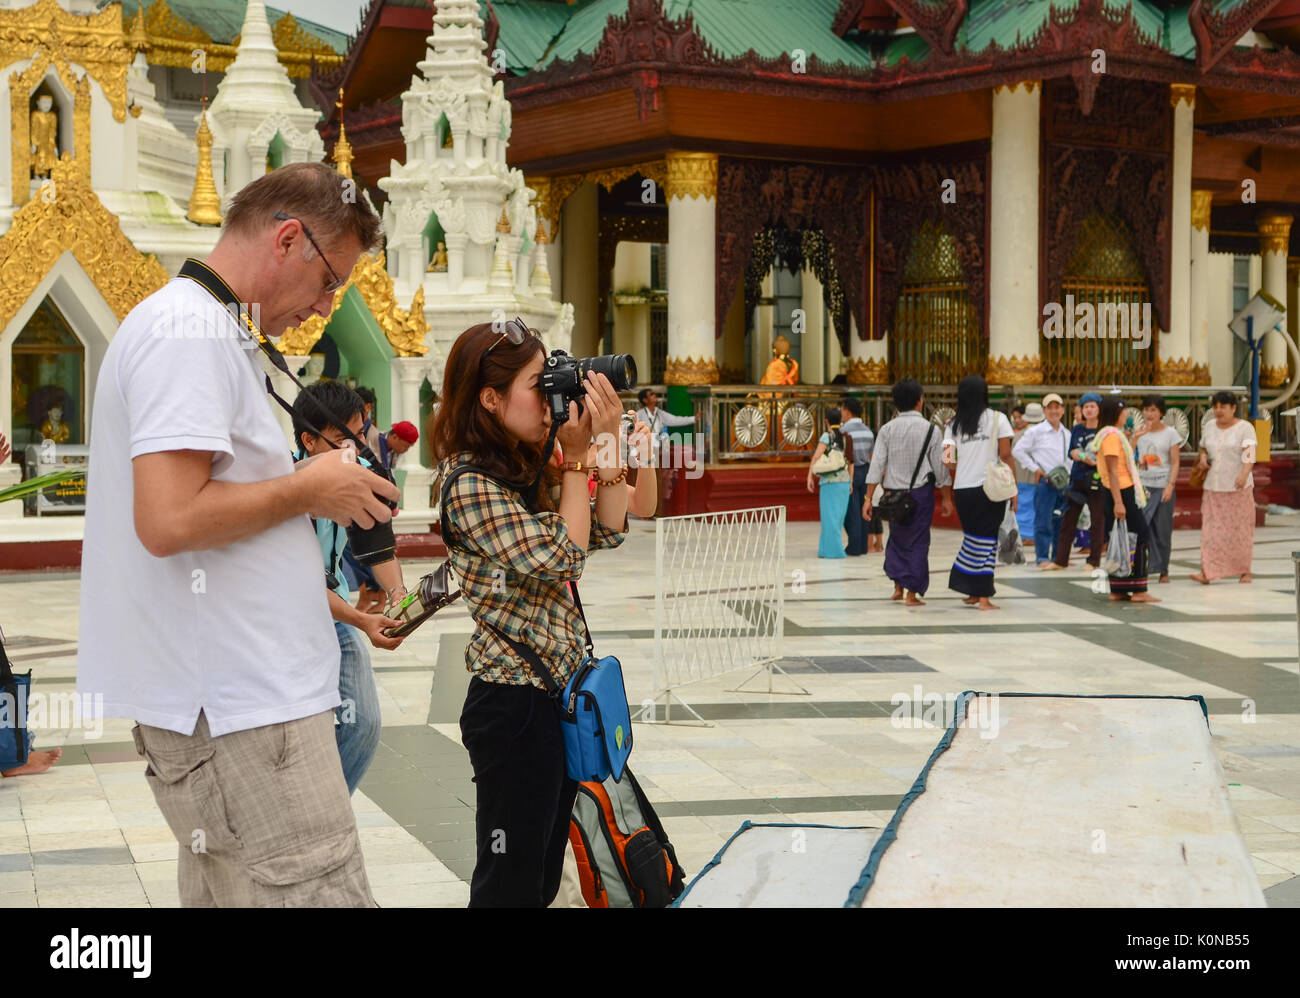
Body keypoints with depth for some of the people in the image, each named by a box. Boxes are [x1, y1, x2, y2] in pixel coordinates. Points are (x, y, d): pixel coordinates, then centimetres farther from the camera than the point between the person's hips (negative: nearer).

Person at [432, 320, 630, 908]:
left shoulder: (530, 471, 9)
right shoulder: (471, 485, -17)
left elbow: (607, 531, 9)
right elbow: (562, 557, -20)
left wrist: (607, 441, -2)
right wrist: (578, 458, -13)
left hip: (559, 690, 9)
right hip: (515, 703, -9)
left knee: (544, 875, 18)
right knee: (511, 881, 0)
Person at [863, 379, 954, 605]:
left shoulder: (887, 429, 0)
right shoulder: (930, 429, -5)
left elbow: (877, 465, -4)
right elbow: (940, 467, -3)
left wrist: (868, 498, -2)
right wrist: (947, 498, 6)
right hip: (921, 492, -2)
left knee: (897, 538, 19)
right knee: (918, 541, 4)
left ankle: (898, 586, 13)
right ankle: (913, 593, 3)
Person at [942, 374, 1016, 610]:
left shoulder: (954, 424, 6)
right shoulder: (997, 419, 0)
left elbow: (947, 461, -4)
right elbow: (1006, 457, -3)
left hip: (962, 489, 3)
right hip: (991, 488, -3)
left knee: (972, 538, 17)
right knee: (986, 540, 1)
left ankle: (972, 592, 21)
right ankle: (983, 598, 0)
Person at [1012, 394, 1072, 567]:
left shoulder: (1067, 434, 14)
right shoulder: (1035, 432, -4)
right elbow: (1017, 450, -4)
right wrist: (1034, 468, -8)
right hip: (1045, 481, -6)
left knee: (1061, 521, 10)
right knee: (1043, 521, -7)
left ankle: (1058, 556, 19)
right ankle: (1043, 558, -2)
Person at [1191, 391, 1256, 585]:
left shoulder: (1245, 428, -7)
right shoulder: (1209, 427, 9)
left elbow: (1249, 454, -21)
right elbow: (1202, 447, 25)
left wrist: (1244, 474, -38)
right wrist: (1202, 457, 2)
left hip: (1239, 487, -4)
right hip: (1213, 487, 4)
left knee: (1241, 529, 3)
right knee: (1211, 530, -5)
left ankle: (1245, 571, 18)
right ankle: (1207, 572, -14)